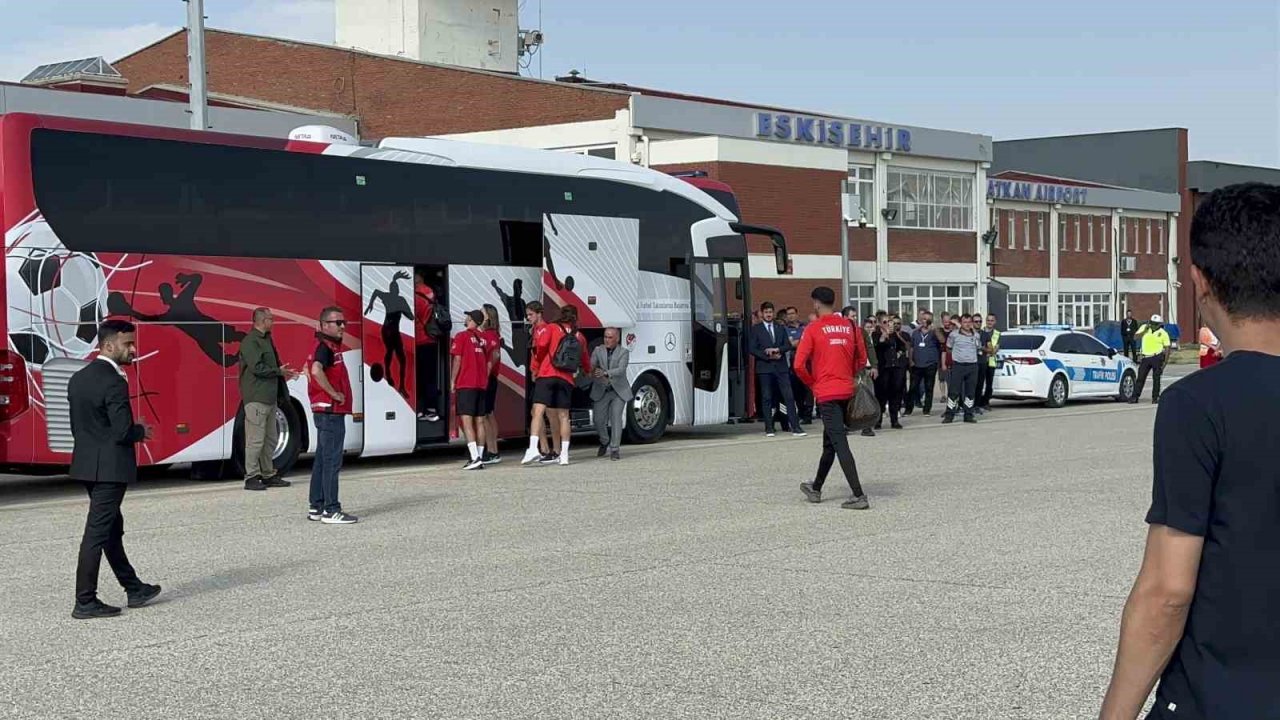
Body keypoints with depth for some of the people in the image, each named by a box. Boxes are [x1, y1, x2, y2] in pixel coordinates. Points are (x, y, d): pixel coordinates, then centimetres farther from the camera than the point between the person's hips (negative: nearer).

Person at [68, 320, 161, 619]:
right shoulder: (114, 382, -19)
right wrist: (141, 431, -1)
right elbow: (123, 431, -23)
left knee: (112, 529, 18)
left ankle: (134, 589, 29)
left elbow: (77, 426, 13)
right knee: (97, 533, -4)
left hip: (87, 465, 10)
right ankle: (85, 602, 1)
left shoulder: (79, 378, 9)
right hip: (110, 467, -10)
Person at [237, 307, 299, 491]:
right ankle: (251, 477, -4)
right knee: (256, 440, -8)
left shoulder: (266, 339, 19)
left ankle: (268, 475, 21)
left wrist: (284, 373, 9)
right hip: (256, 398, -10)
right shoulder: (250, 342, -12)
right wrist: (279, 372, -11)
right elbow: (257, 367, -19)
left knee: (270, 439, 14)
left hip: (270, 397, 10)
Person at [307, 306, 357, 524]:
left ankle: (317, 507, 19)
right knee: (332, 460, -9)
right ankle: (331, 510, -9)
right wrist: (334, 393, -25)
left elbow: (308, 368, 32)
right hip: (331, 411, -11)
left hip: (324, 411, 11)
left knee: (322, 460, 13)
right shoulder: (325, 347, -15)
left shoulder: (330, 346, 17)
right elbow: (316, 370, -35)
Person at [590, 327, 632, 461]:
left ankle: (615, 449, -6)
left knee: (616, 418, -12)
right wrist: (592, 371, -37)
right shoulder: (598, 351, 3)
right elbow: (591, 366, -11)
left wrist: (605, 373, -37)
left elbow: (621, 369, -20)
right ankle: (605, 442, 27)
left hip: (619, 391, -2)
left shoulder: (624, 352, -4)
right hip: (601, 391, 2)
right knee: (599, 419, -1)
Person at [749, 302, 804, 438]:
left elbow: (788, 344, 8)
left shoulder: (781, 328, 16)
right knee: (766, 398, 0)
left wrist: (777, 349, -10)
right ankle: (769, 428, 5)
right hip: (765, 367, -2)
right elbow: (753, 349, -2)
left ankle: (795, 427, -5)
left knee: (789, 397, -4)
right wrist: (768, 356, -11)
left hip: (781, 367, 2)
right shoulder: (756, 330, 5)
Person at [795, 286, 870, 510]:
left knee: (840, 443, -9)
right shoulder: (850, 327, 8)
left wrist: (812, 383, 4)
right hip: (847, 391, 6)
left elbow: (799, 365, -12)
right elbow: (862, 360, 13)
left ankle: (859, 496, -16)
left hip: (827, 393, -6)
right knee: (830, 441, 18)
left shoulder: (813, 329, -8)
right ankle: (816, 488, 32)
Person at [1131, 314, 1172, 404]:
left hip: (1157, 357, -3)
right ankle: (1135, 397, 5)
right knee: (1140, 377, 2)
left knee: (1156, 378, 0)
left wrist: (1165, 362, -8)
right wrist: (1144, 331, -14)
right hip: (1145, 357, 3)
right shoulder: (1144, 328, 6)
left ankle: (1155, 397, 8)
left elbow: (1167, 348, -2)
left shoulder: (1163, 333, -2)